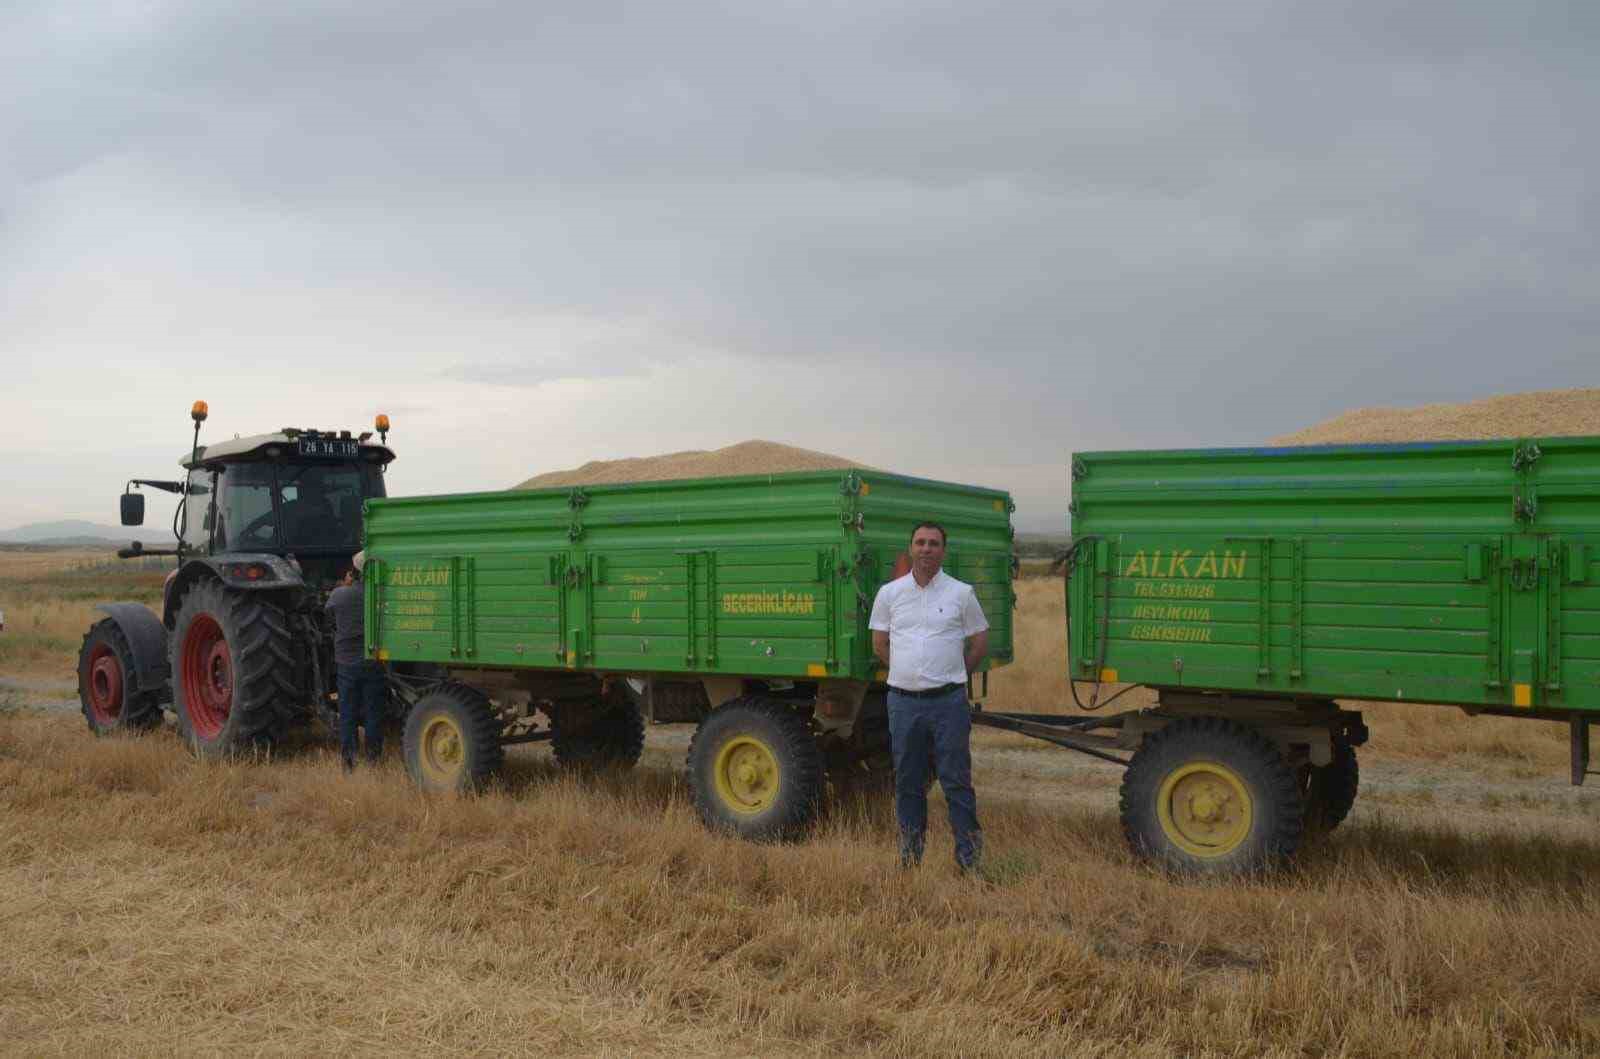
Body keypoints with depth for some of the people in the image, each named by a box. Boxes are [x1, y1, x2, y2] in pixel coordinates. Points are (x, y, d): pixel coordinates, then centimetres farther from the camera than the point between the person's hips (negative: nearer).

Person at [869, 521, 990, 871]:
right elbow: (880, 645, 14)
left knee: (956, 780, -1)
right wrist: (909, 673, 12)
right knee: (907, 781, 10)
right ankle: (910, 852, 21)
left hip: (948, 701, -2)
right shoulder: (889, 593, 6)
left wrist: (951, 674, 9)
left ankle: (969, 856, 6)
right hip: (904, 701, 2)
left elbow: (980, 643, 8)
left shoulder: (961, 593, 1)